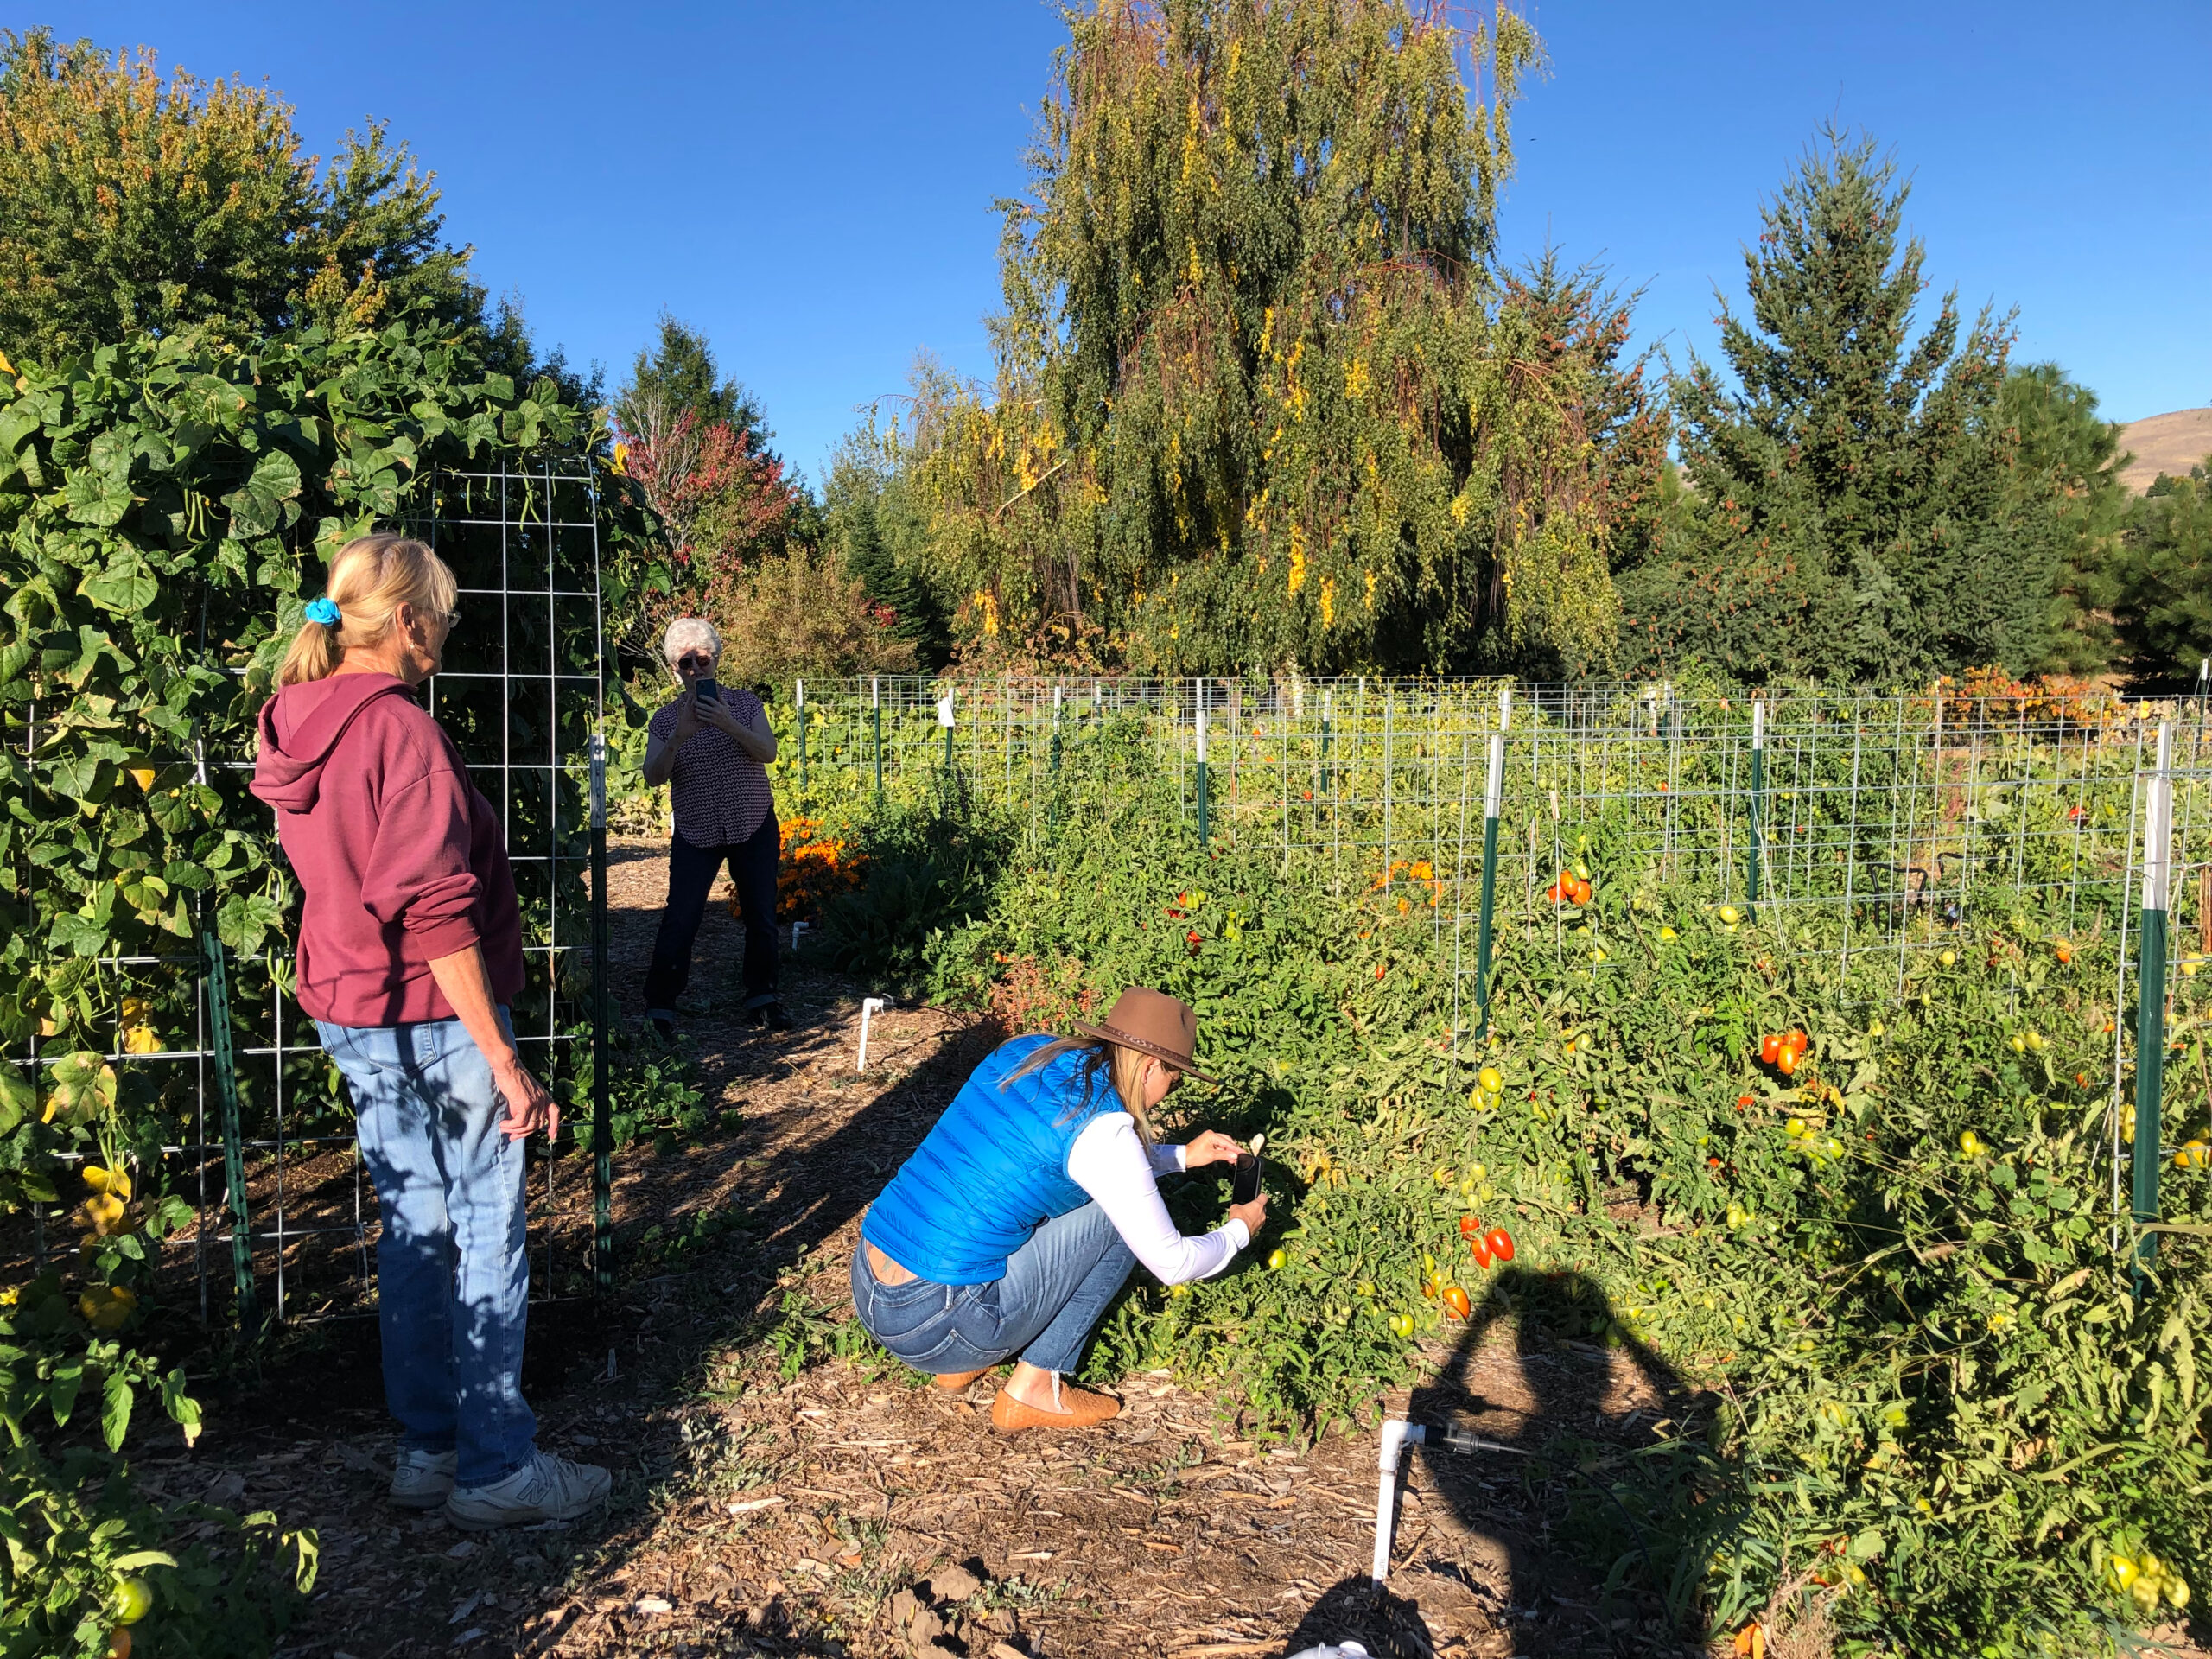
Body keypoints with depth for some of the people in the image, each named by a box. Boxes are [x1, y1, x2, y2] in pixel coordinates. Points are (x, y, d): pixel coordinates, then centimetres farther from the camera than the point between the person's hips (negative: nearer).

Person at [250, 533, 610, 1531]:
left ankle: (427, 1449, 27)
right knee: (490, 1237, 3)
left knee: (415, 1230, 17)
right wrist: (504, 1059, -20)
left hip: (352, 1017, 9)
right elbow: (435, 914, -23)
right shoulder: (400, 730, -20)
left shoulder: (299, 730, 8)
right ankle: (498, 1469, 12)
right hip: (434, 1018, -9)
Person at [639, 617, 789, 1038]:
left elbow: (768, 752, -13)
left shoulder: (744, 703, 1)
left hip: (754, 828, 1)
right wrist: (679, 737, -28)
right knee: (679, 920, -8)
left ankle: (761, 999, 22)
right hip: (695, 834, -1)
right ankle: (659, 1007, 2)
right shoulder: (666, 720, 0)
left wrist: (729, 724, -29)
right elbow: (653, 775, -11)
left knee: (762, 916, 6)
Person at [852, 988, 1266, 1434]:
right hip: (933, 1328, -8)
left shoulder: (1022, 1053, 8)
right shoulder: (1102, 1128, -14)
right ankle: (1033, 1389, 9)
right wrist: (1239, 1230, 16)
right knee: (1118, 1218, 3)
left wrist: (1183, 1156, 31)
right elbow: (1174, 1265, -3)